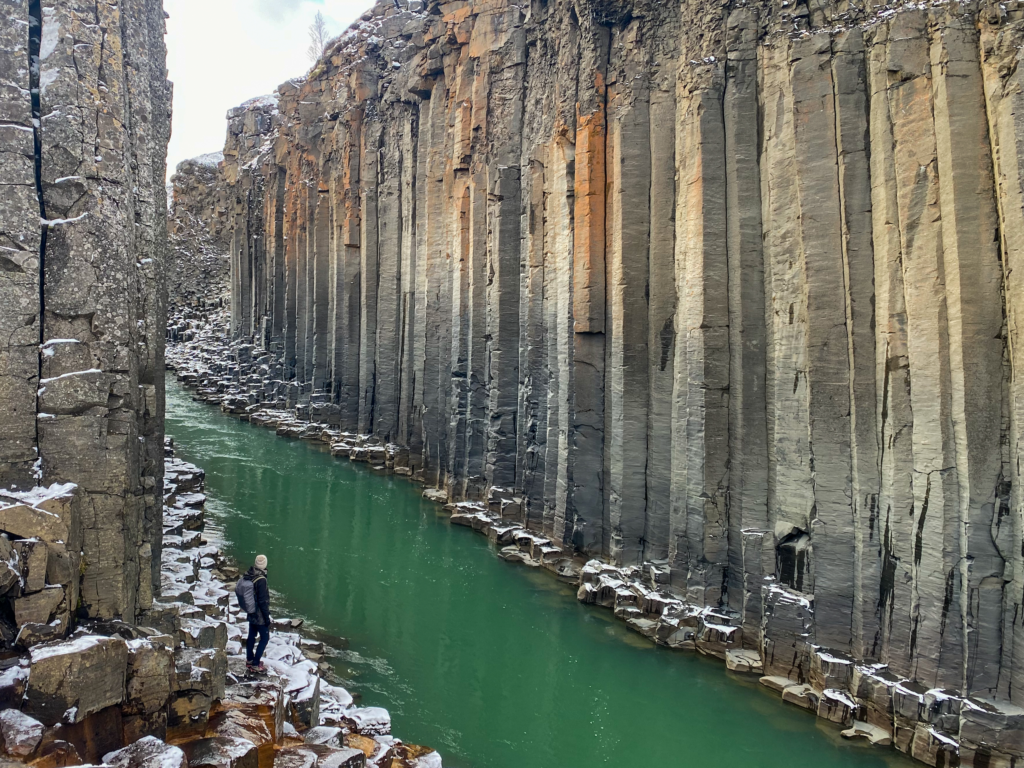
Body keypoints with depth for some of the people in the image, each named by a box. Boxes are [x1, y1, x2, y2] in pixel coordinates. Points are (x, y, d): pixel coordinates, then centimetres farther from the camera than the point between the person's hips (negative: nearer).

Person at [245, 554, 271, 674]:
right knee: (265, 638, 6)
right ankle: (256, 664, 10)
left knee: (252, 636, 21)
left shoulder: (247, 575, -4)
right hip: (260, 616, -8)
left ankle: (249, 660, 35)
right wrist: (267, 618, -15)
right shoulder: (261, 580, -29)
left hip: (251, 613, 8)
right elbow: (263, 601, -24)